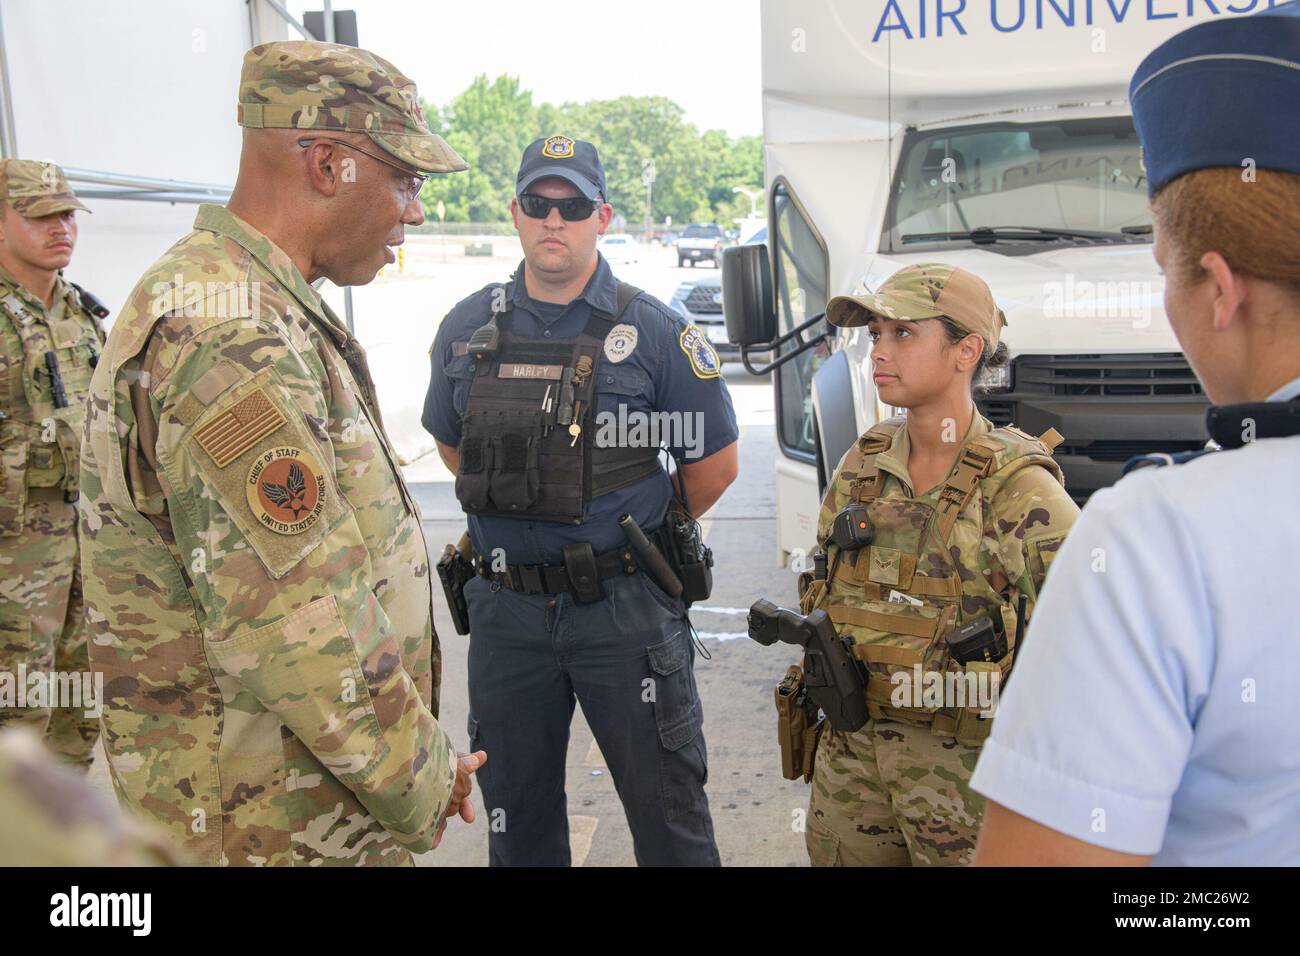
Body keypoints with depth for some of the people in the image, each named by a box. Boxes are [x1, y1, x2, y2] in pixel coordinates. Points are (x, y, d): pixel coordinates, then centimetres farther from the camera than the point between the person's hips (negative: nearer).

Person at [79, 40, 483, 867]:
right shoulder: (229, 341, -25)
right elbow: (294, 634, -29)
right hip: (278, 827, -9)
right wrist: (422, 786, -14)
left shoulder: (264, 311, 10)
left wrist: (423, 758, 12)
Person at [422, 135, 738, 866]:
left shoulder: (654, 333, -7)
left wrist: (647, 529, 8)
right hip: (507, 607, 4)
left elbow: (715, 461, 1)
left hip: (625, 608, -3)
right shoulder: (467, 330, 3)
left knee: (667, 805, 8)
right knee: (516, 809, 18)